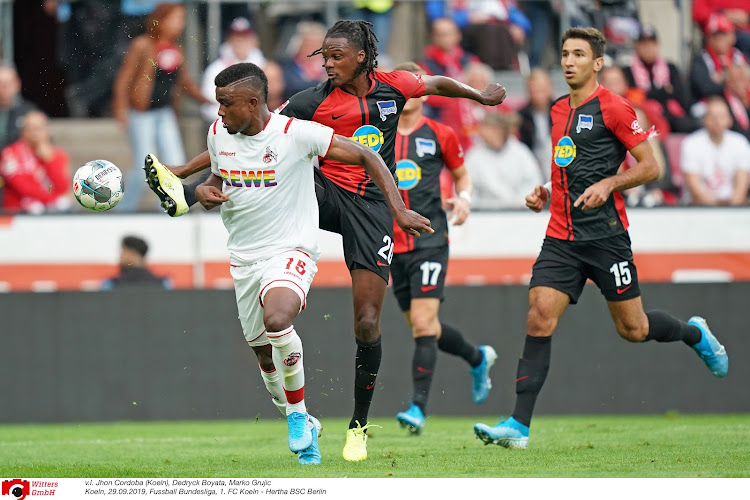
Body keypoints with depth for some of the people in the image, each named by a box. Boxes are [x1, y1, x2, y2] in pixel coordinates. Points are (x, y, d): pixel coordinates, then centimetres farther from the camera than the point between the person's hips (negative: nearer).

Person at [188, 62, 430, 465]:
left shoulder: (296, 134, -15)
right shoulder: (218, 134, 2)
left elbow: (366, 157, -8)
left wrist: (398, 210, -15)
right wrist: (203, 191, -4)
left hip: (291, 251, -6)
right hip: (244, 259, 6)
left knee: (277, 319, -34)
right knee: (266, 357, 11)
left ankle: (298, 415, -14)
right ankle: (304, 431, 33)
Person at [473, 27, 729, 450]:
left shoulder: (613, 108, -7)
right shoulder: (559, 110, 14)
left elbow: (650, 166, -7)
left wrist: (607, 184, -19)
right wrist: (546, 194, 12)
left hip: (606, 235, -5)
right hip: (562, 236, 5)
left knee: (632, 329, 5)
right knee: (539, 319, -10)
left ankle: (695, 333, 38)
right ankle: (519, 426, -14)